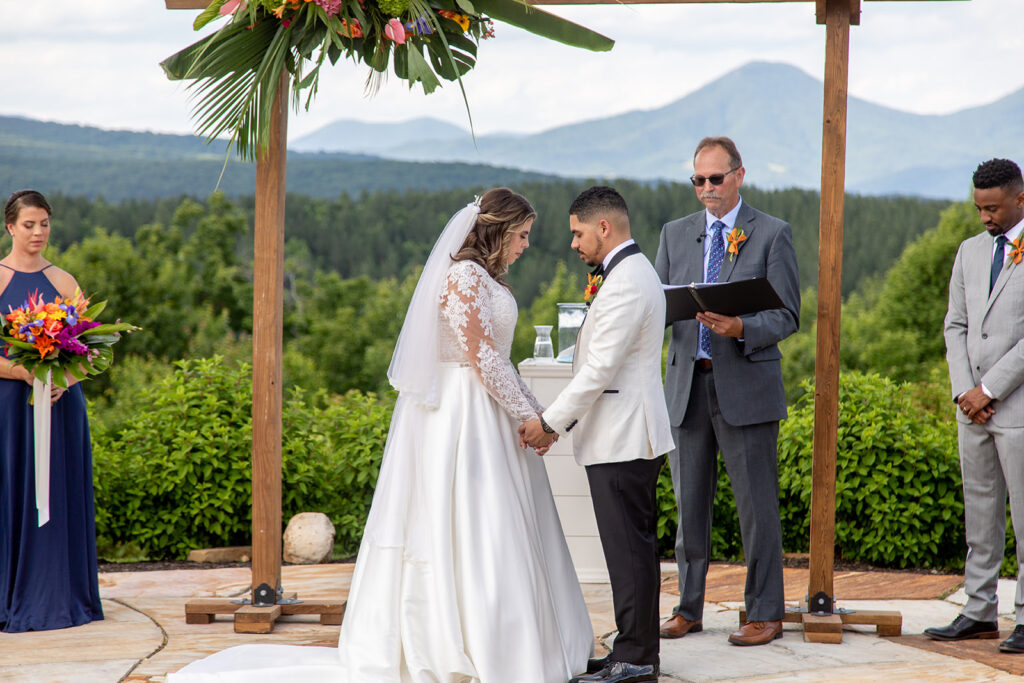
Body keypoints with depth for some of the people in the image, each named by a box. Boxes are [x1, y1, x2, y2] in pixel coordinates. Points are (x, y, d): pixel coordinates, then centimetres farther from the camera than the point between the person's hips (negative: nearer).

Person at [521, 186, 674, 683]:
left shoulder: (627, 284, -18)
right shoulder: (633, 273, 17)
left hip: (622, 437, -11)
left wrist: (550, 422, -12)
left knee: (628, 548, -6)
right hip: (629, 435, 11)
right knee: (634, 546, 13)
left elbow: (600, 369, -20)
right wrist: (561, 420, 15)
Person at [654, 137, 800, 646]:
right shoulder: (675, 233, 13)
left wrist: (740, 328, -23)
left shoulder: (773, 234, 1)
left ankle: (765, 614, 9)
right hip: (688, 386, 4)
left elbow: (787, 316, -5)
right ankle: (688, 608, 18)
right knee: (689, 503, 9)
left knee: (756, 504, 0)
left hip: (745, 387, -4)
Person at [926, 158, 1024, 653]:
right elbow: (956, 325, 12)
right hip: (974, 405, 6)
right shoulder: (970, 252, 14)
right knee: (979, 513, 9)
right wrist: (964, 392, -2)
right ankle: (979, 612, 15)